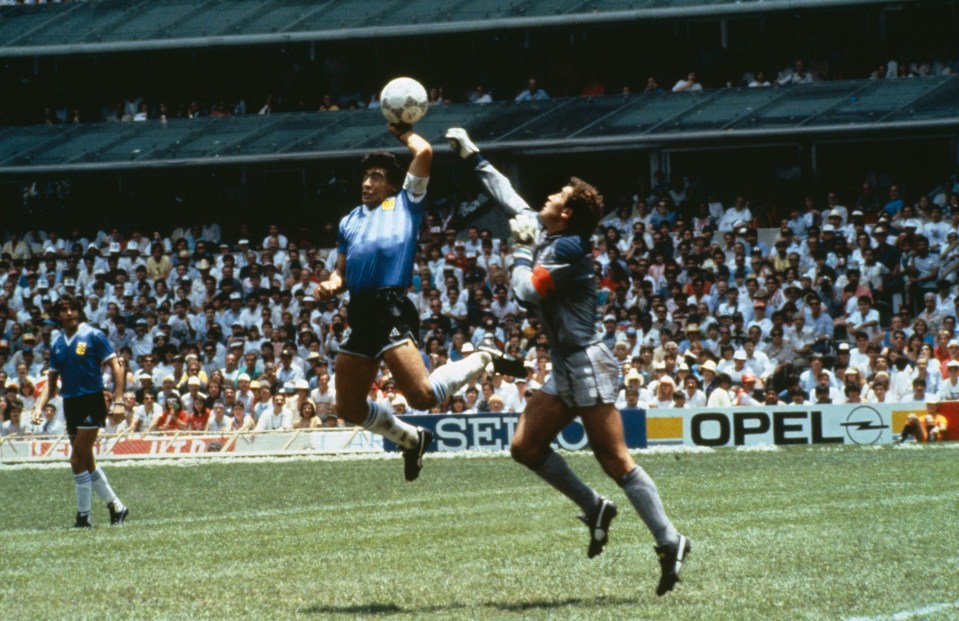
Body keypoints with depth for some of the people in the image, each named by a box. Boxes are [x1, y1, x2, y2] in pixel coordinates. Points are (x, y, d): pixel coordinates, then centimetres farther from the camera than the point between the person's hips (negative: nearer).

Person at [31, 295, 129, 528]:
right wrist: (40, 406, 2)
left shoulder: (93, 336, -6)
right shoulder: (57, 344, 11)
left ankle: (84, 516, -2)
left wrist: (118, 401, -16)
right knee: (86, 463, 10)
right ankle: (116, 506, 21)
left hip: (91, 402, -7)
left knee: (78, 461, -10)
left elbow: (116, 368, -7)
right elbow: (51, 380, 16)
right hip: (70, 405, 7)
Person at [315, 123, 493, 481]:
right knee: (349, 408, 8)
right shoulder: (350, 221, 26)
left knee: (422, 396, -21)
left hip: (392, 309, -7)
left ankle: (482, 361, 7)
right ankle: (411, 439, 31)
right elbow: (341, 271, 27)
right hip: (361, 314, 7)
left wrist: (404, 133, 19)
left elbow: (424, 153, 0)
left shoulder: (405, 204, 10)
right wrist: (331, 285, 5)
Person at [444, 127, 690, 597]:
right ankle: (594, 507, 13)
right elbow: (508, 197, 25)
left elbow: (526, 292, -20)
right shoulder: (543, 235, 12)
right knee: (525, 446, 5)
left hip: (587, 365, -10)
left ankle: (669, 542, -11)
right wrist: (472, 157, 30)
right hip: (565, 369, 10)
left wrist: (522, 249, -5)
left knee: (615, 461, -12)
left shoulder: (567, 248, -15)